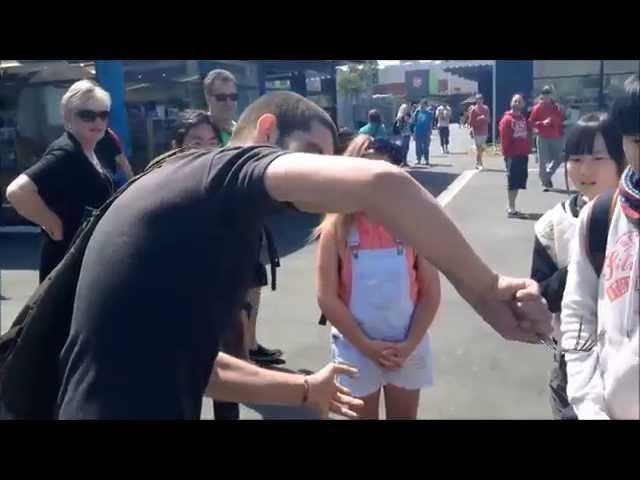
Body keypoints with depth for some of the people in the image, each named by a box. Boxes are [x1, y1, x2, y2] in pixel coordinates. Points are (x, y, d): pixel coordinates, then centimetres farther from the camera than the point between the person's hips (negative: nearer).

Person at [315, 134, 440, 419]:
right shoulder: (336, 229, -9)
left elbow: (431, 292, -3)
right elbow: (327, 297, -10)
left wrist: (409, 345, -10)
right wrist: (366, 346, -12)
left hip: (408, 347, 2)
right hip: (356, 348, -1)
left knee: (405, 415, 18)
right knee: (363, 415, 16)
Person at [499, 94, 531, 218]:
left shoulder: (523, 119, 14)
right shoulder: (507, 119, -10)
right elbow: (504, 140, -15)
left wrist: (527, 150, 14)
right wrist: (507, 154, -18)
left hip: (523, 155, 8)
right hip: (512, 156, -8)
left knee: (519, 181, 11)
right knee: (512, 182, -4)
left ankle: (511, 206, 21)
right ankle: (511, 209, 1)